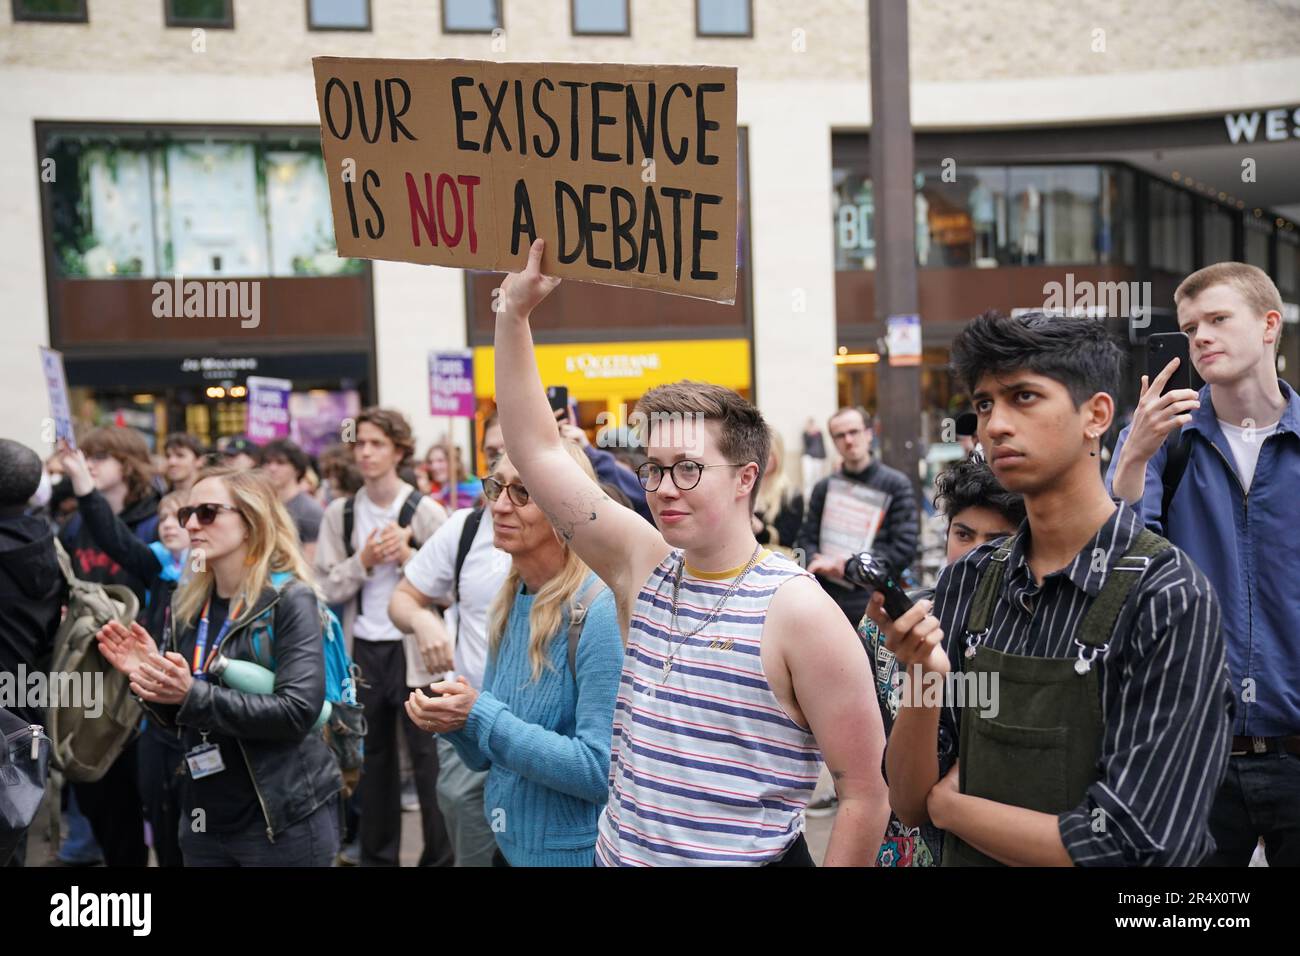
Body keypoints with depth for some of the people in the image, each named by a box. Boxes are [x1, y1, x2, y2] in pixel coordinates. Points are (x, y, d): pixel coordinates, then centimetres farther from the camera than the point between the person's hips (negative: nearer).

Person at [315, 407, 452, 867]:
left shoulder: (426, 510, -6)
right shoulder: (340, 513, 4)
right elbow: (327, 587, 0)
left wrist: (407, 555, -19)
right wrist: (365, 560, -15)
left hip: (414, 648, -4)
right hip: (363, 650, 4)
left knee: (428, 758, 2)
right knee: (372, 758, 15)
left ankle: (440, 856, 14)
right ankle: (377, 854, 28)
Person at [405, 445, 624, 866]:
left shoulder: (601, 611, -21)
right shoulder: (509, 605, 2)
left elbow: (603, 770, -25)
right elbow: (487, 757, 10)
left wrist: (481, 715, -23)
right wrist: (454, 719, -11)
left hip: (577, 853, -7)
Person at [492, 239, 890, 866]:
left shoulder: (798, 611, -17)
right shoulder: (643, 567, -1)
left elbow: (866, 796, -14)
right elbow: (536, 451, -2)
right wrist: (515, 312, -7)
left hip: (753, 858, -5)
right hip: (618, 852, 6)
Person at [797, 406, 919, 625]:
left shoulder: (896, 484, 4)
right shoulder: (823, 488, 14)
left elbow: (905, 547, -3)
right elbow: (805, 539, 13)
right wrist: (821, 561, -9)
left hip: (874, 605, -3)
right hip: (827, 604, 3)